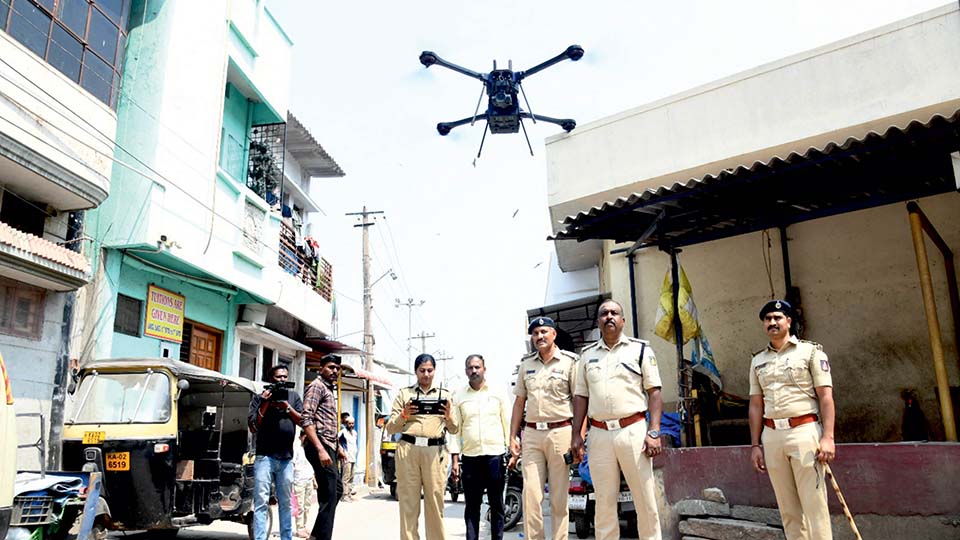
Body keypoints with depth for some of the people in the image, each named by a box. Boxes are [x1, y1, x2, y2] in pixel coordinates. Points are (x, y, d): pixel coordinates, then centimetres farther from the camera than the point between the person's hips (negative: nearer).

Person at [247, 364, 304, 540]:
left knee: (285, 503, 10)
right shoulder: (260, 398, 6)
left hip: (286, 458, 3)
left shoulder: (293, 396, 13)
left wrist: (287, 407, -9)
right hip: (265, 457, -3)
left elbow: (302, 421, 4)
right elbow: (253, 427, -1)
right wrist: (265, 404, -10)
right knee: (261, 502, -6)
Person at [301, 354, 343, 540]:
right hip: (320, 446, -10)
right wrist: (320, 449, -26)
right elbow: (306, 420, -19)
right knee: (329, 495, -8)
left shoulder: (330, 389, 20)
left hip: (328, 446, 10)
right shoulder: (317, 386, -8)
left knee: (336, 489, 15)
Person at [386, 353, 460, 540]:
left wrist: (448, 417, -5)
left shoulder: (444, 395, 17)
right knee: (408, 502, -2)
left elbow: (454, 430, 16)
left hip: (435, 451, 1)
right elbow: (390, 428, 11)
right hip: (408, 449, 0)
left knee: (435, 502, -2)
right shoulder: (404, 394, 14)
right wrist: (403, 415, -7)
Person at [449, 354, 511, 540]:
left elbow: (508, 424, 8)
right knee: (471, 505, 5)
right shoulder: (458, 398, 8)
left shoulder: (498, 394, 7)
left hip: (495, 455, 0)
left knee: (496, 504, 5)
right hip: (470, 457, 1)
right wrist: (455, 460, 1)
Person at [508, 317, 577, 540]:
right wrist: (512, 437, 10)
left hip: (560, 432, -3)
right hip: (531, 434, 4)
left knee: (559, 496, 2)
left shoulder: (569, 362, 0)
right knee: (530, 494, 1)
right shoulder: (526, 363, 13)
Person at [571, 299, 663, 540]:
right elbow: (581, 396, 14)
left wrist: (654, 432, -9)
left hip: (633, 431, -2)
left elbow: (654, 392, 1)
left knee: (645, 499, 1)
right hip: (599, 434, 3)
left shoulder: (640, 349, 5)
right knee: (604, 501, 7)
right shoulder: (587, 354, 14)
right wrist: (576, 434, 7)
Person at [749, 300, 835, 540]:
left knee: (814, 502, -5)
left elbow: (825, 396, -4)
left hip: (804, 430, -4)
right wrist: (755, 445, 10)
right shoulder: (758, 360, 14)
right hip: (771, 435, 4)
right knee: (788, 507, 8)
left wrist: (828, 437, -13)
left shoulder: (811, 351, 2)